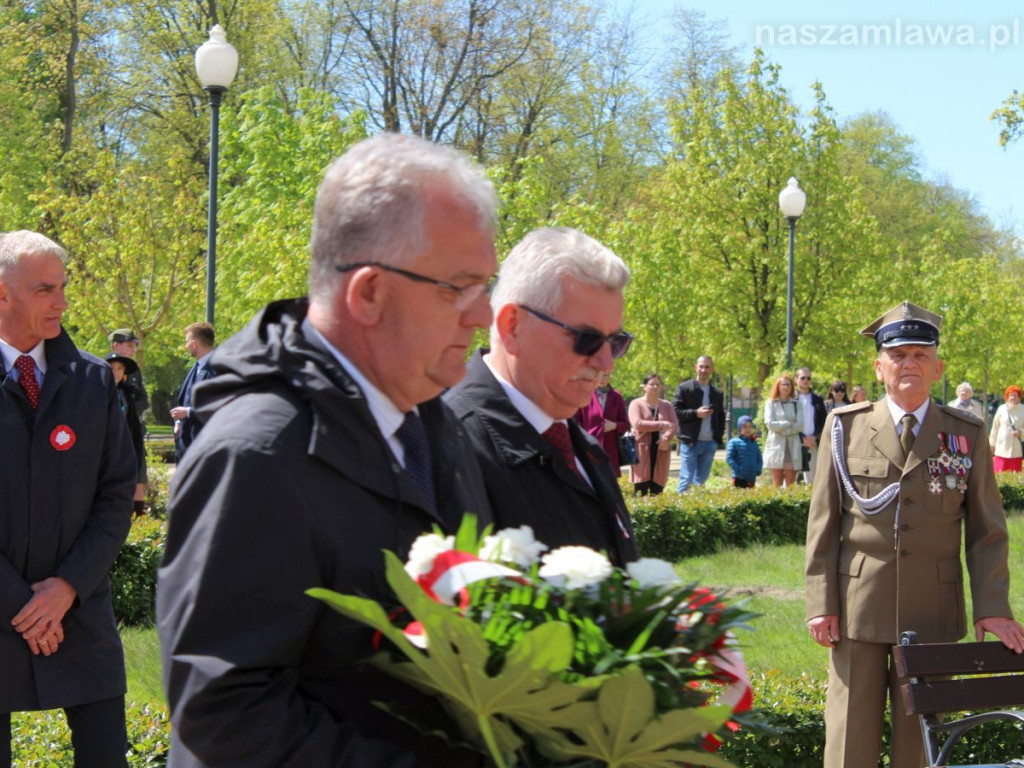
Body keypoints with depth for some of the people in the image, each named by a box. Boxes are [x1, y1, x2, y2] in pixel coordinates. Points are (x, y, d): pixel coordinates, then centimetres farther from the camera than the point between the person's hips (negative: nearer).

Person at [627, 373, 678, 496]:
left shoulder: (666, 405, 17)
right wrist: (661, 425, -16)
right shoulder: (636, 404, 3)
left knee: (657, 491, -1)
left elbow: (675, 425, 5)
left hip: (661, 452, 4)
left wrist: (667, 438, -15)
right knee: (641, 490, -10)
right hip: (642, 451, -4)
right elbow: (637, 423, -13)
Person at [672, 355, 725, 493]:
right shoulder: (684, 388, 0)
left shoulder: (717, 393, 15)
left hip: (710, 443, 5)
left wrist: (720, 438, 6)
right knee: (686, 480, -7)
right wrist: (695, 413, -18)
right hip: (690, 442, -5)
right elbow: (675, 412, -6)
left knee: (701, 480, 9)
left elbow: (721, 418, 19)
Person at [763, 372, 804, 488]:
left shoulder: (796, 404, 11)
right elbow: (769, 424, -4)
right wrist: (789, 423, -3)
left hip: (793, 447, 1)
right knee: (777, 484, -3)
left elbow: (800, 426, 0)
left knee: (790, 485, -3)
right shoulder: (771, 403, 8)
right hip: (776, 445, -1)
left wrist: (781, 429, -7)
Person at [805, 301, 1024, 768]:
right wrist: (821, 604, -3)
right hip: (858, 609, -1)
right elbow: (823, 524, 3)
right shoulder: (845, 427, 3)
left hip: (931, 612, 1)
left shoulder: (967, 435, 5)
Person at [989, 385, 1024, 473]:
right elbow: (995, 427, 10)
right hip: (1002, 448, 0)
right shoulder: (1001, 409, 4)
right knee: (1000, 473, -2)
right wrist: (992, 443, 13)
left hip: (1016, 449, 0)